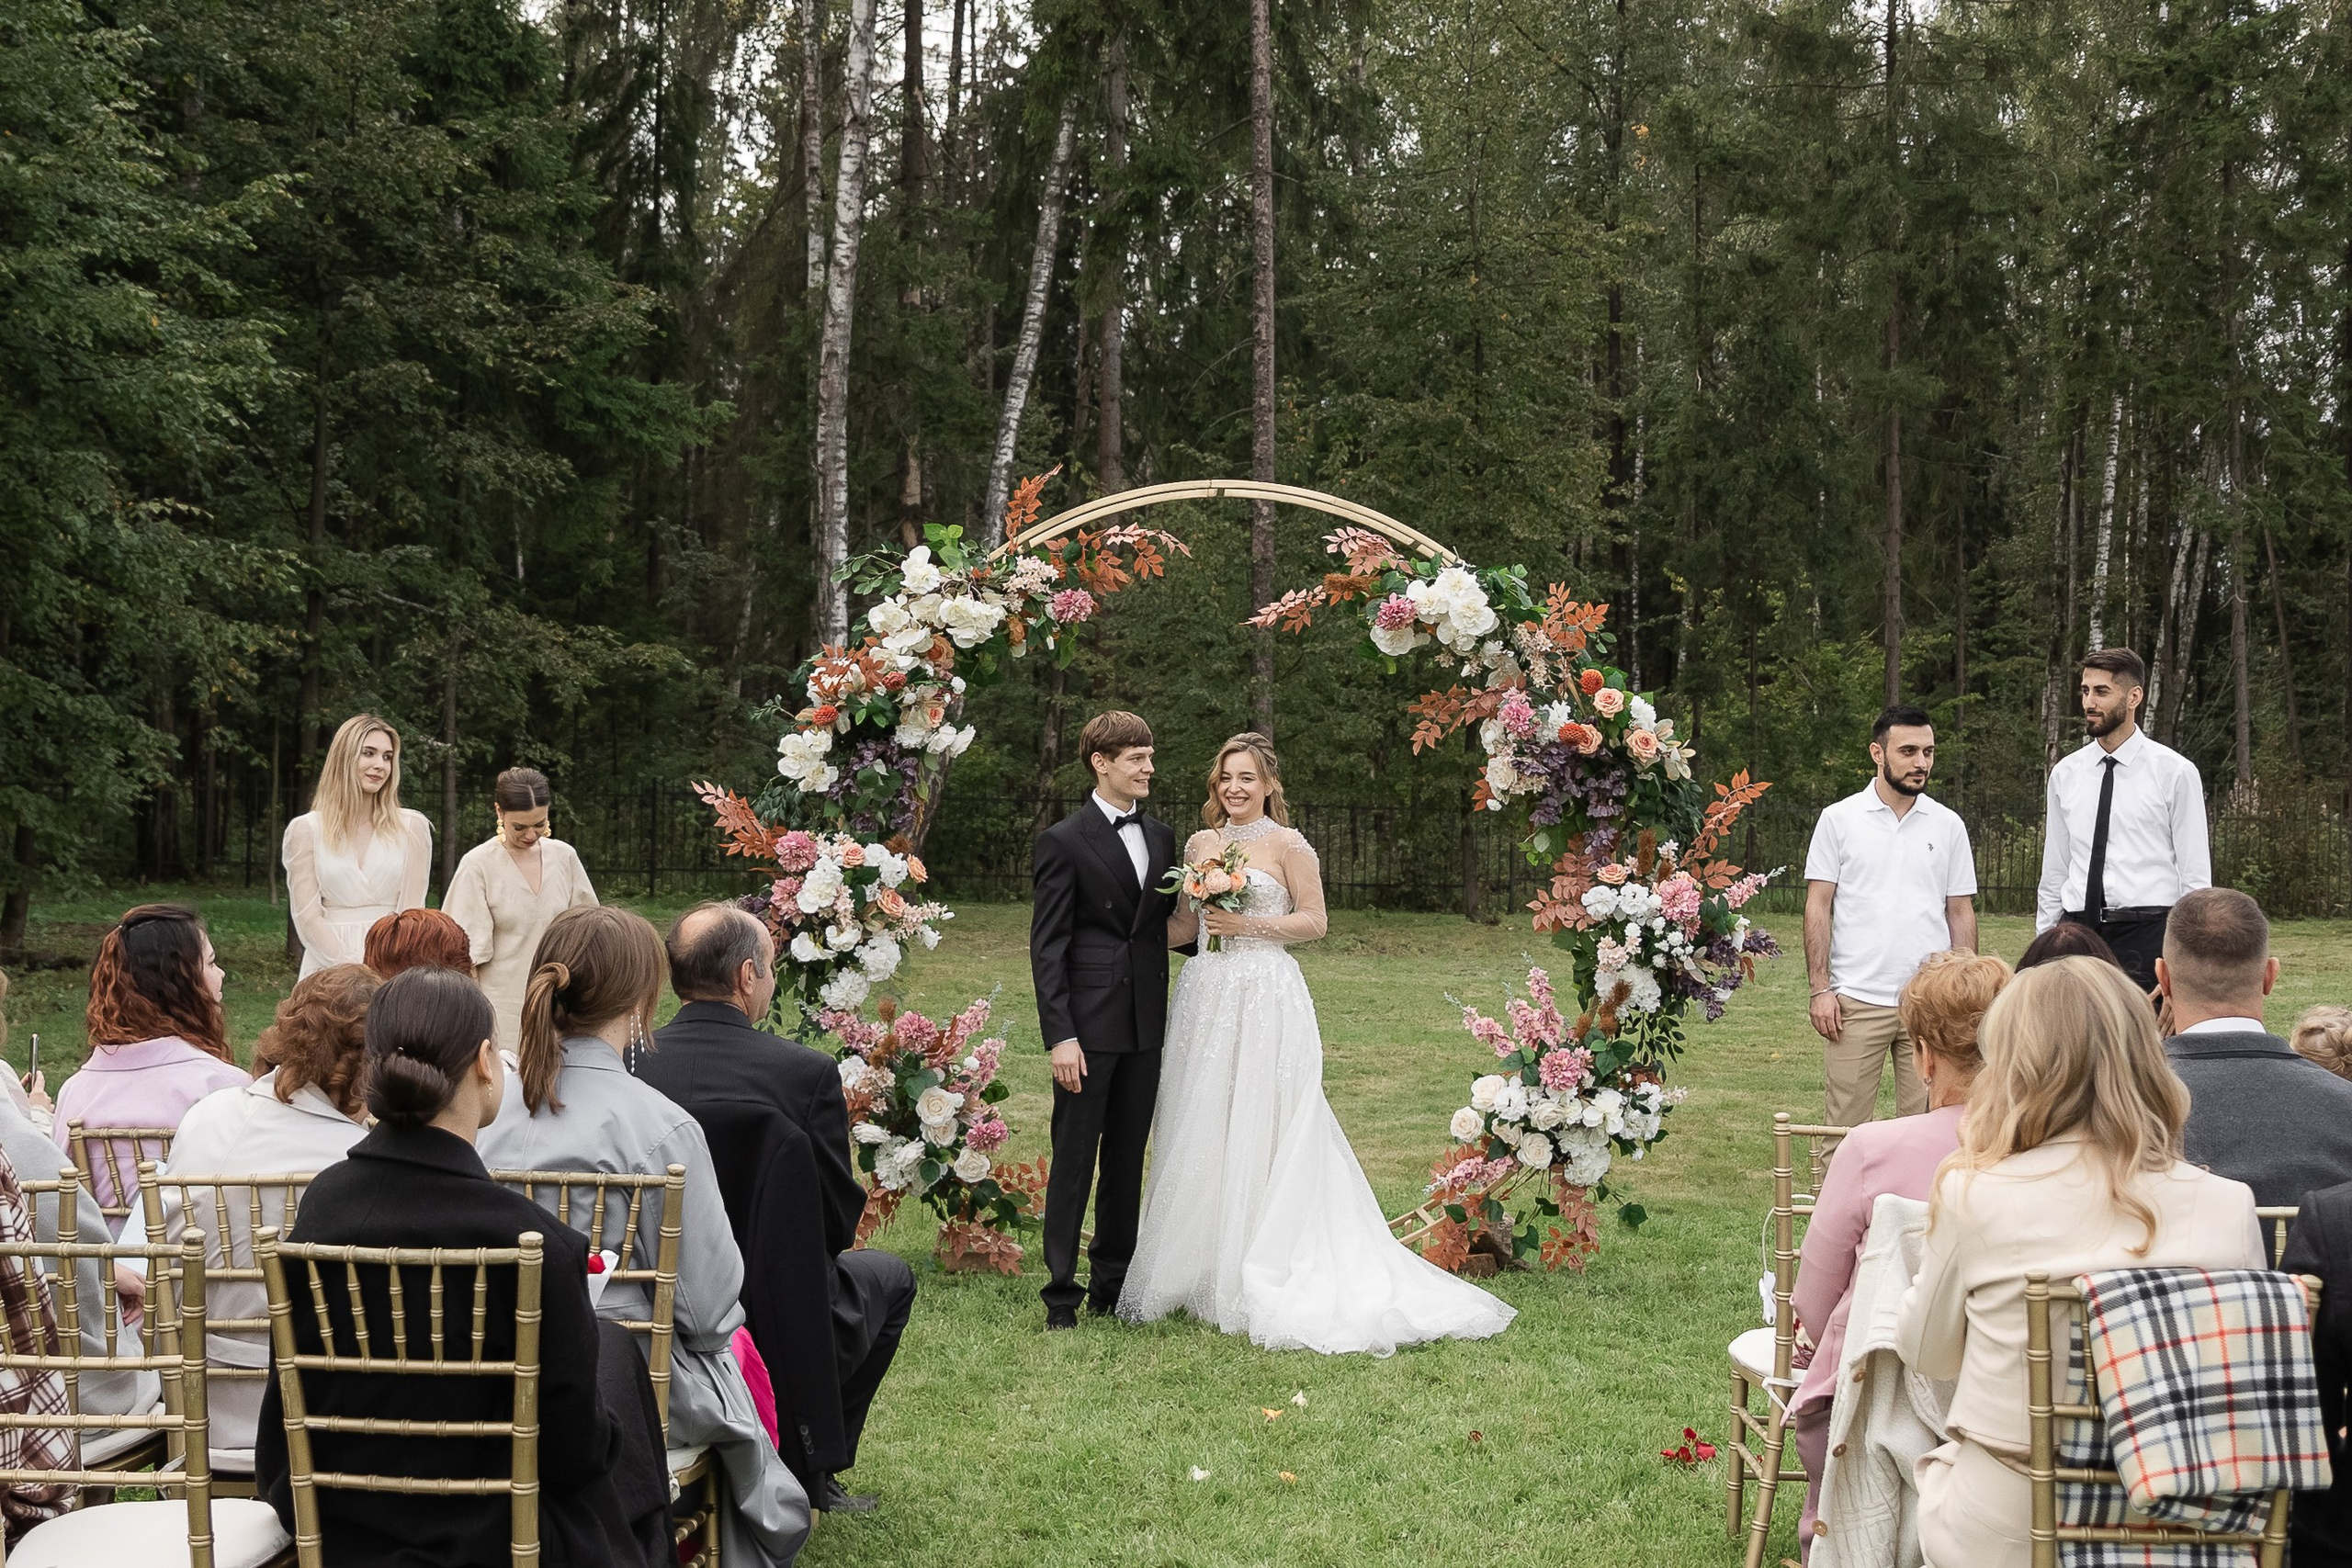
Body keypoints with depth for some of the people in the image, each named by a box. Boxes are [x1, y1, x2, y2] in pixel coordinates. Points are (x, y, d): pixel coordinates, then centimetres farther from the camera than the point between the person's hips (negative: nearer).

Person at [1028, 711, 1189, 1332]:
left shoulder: (1162, 837, 13)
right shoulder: (1064, 842, -6)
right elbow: (1047, 948, -9)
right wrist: (1059, 1036, -15)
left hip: (1146, 1025, 6)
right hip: (1089, 1026, -6)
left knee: (1127, 1160, 12)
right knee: (1074, 1161, -1)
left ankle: (1113, 1284, 21)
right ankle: (1061, 1293, 5)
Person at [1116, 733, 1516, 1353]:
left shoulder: (1286, 844, -3)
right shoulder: (1201, 844, 13)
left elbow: (1314, 920, -4)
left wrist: (1249, 925, -13)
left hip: (1266, 998, -6)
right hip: (1206, 994, 6)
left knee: (1258, 1131, -5)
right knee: (1202, 1133, 6)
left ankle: (1258, 1279, 2)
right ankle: (1201, 1270, 14)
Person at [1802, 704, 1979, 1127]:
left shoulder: (1948, 825, 9)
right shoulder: (1839, 820, 2)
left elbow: (1960, 913, 12)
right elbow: (1818, 907, 1)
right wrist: (1820, 988, -7)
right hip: (1856, 999, -2)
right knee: (1848, 1128, -1)